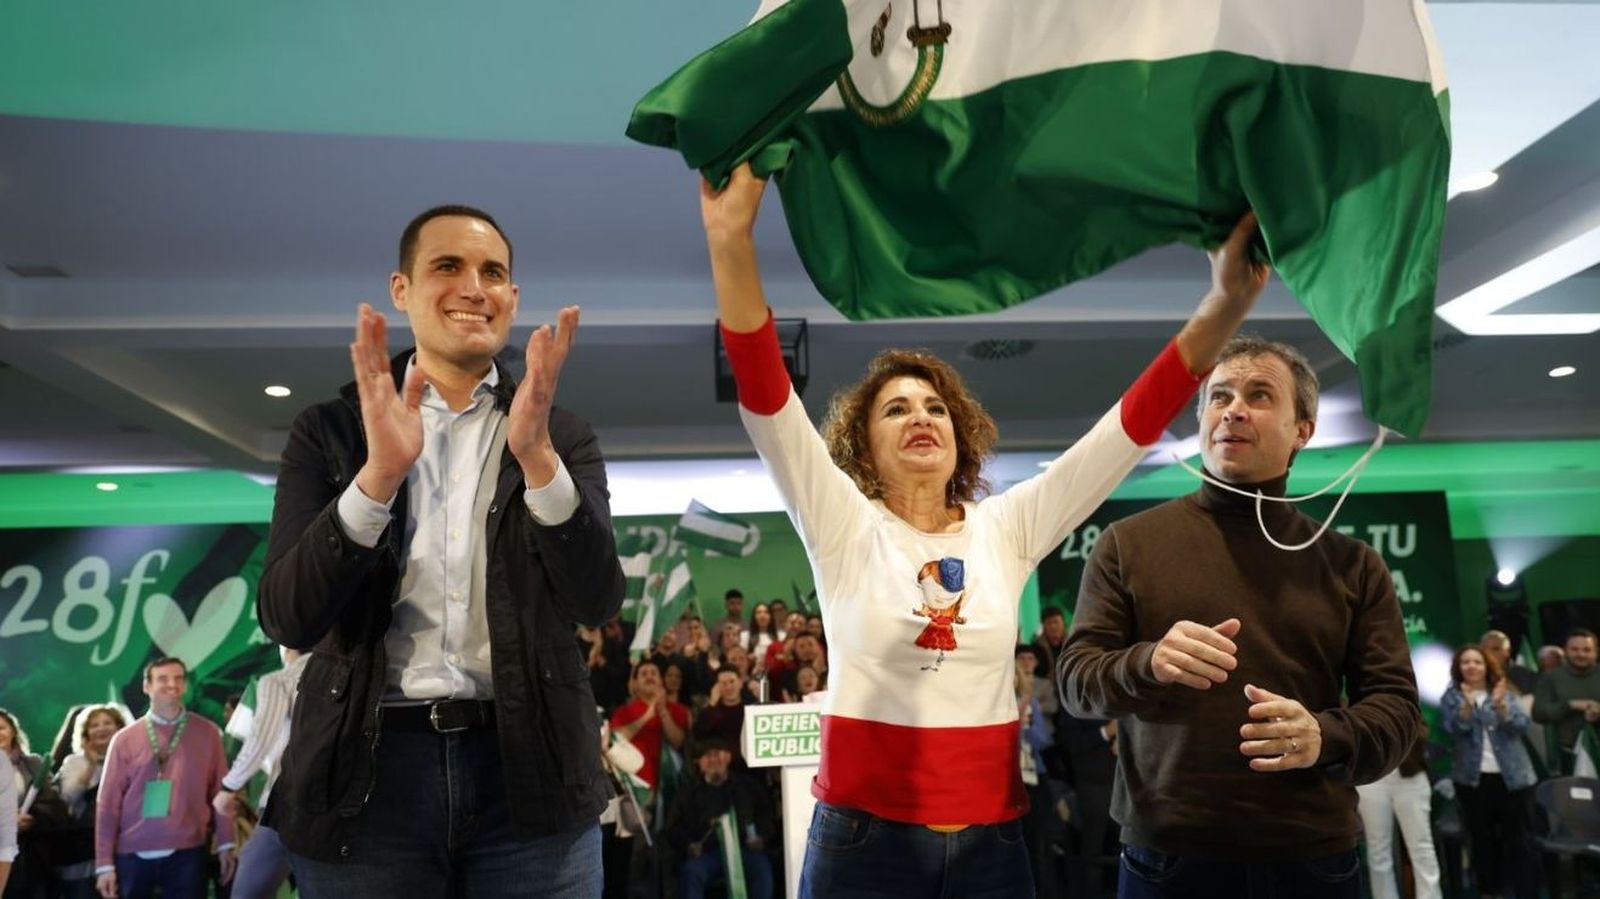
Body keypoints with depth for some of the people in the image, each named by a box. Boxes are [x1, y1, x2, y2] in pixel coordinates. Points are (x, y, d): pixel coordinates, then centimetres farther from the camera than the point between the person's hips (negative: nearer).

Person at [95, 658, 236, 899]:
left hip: (186, 854, -1)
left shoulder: (207, 733, 3)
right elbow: (108, 803, 3)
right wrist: (105, 863, 0)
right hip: (133, 855, 1)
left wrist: (226, 844, -1)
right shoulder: (125, 739, 2)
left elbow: (220, 790, 3)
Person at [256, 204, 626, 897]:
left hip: (528, 769, 1)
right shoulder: (330, 430, 3)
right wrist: (380, 471, -21)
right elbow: (288, 619, -6)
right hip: (369, 772, 0)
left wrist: (536, 454, -22)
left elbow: (598, 601, -8)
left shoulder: (562, 435, 4)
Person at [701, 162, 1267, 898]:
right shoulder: (843, 526, -3)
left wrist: (1225, 306, -12)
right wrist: (732, 240, -27)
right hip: (864, 833, -2)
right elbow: (765, 395, -15)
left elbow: (1133, 424, -2)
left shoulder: (1007, 529, 3)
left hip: (990, 837, 2)